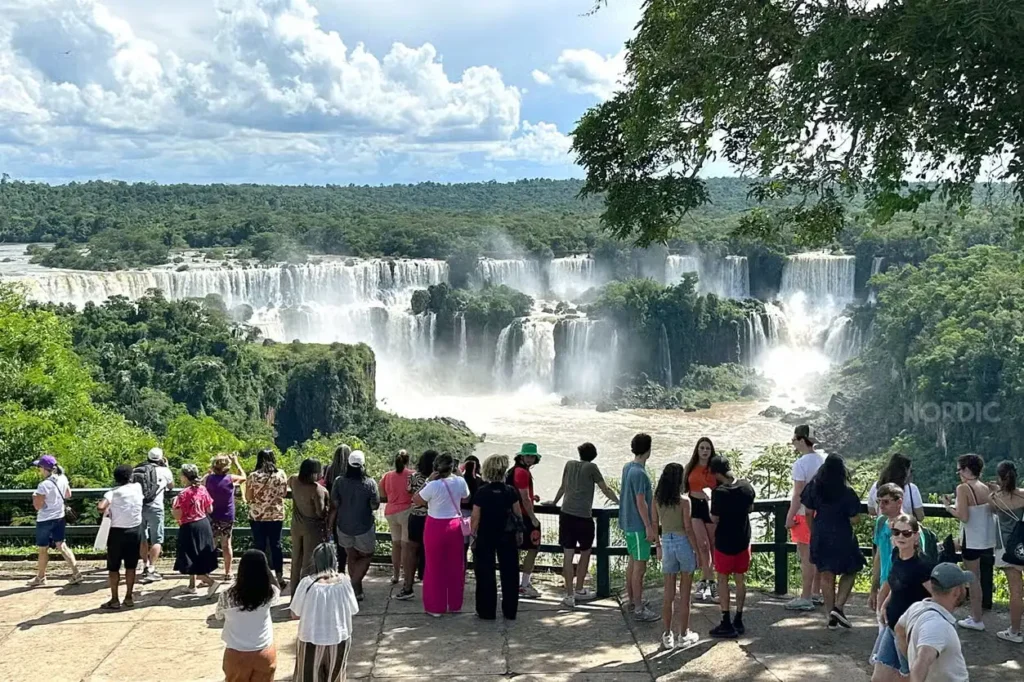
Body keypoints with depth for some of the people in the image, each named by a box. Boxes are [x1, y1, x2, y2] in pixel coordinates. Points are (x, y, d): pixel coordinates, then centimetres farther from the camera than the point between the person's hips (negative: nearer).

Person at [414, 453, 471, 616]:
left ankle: (436, 607, 12)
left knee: (435, 567, 7)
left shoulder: (433, 485, -20)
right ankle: (455, 604, 24)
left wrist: (429, 481, -7)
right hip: (455, 525, 4)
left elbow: (417, 500, -6)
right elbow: (465, 498, 11)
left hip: (435, 527, -4)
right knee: (455, 566, 14)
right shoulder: (460, 482, -6)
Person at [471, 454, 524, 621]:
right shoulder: (511, 491, -5)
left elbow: (475, 517, -12)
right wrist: (518, 532, 12)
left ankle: (487, 611, 10)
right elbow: (518, 514, 0)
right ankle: (510, 611, 15)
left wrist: (473, 534, -1)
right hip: (507, 537, 2)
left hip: (485, 537, -2)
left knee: (486, 575, 7)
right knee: (509, 574, 10)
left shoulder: (482, 491, -12)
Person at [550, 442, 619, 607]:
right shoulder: (591, 467, -1)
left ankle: (569, 595, 4)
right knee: (585, 553, 15)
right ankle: (579, 590, 23)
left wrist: (554, 503, 38)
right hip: (584, 516, -4)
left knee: (568, 555, 4)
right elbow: (605, 490, 2)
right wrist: (618, 501, 16)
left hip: (566, 514, 4)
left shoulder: (570, 464, 11)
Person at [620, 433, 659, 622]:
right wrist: (649, 528, -19)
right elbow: (641, 502, -22)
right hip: (639, 525, -10)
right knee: (640, 566, -5)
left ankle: (632, 599, 30)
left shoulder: (627, 467, 8)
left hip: (629, 523, 10)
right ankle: (639, 609, -2)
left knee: (633, 562, 19)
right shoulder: (639, 473, -21)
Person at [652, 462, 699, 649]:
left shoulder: (657, 499, -1)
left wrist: (658, 546, 18)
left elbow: (655, 526, 6)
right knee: (684, 594, 8)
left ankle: (667, 635, 14)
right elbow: (688, 528, -12)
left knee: (668, 594, 11)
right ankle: (683, 635, 14)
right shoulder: (684, 500, -13)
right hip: (683, 543, -4)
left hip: (667, 544, 4)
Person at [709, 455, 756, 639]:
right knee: (740, 579, 14)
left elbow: (714, 519, -15)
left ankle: (726, 624, 6)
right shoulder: (747, 486, -4)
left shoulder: (719, 492, -21)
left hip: (724, 542, -5)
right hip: (743, 540, 5)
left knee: (723, 580, 5)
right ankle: (738, 621, 21)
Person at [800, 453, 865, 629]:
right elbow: (853, 519, -11)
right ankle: (838, 607, -2)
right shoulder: (846, 492, -14)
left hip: (820, 537, 4)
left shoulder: (814, 487, -3)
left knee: (826, 575, 12)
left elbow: (809, 513, 3)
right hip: (842, 537, -4)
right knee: (850, 572, 15)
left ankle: (832, 617, 17)